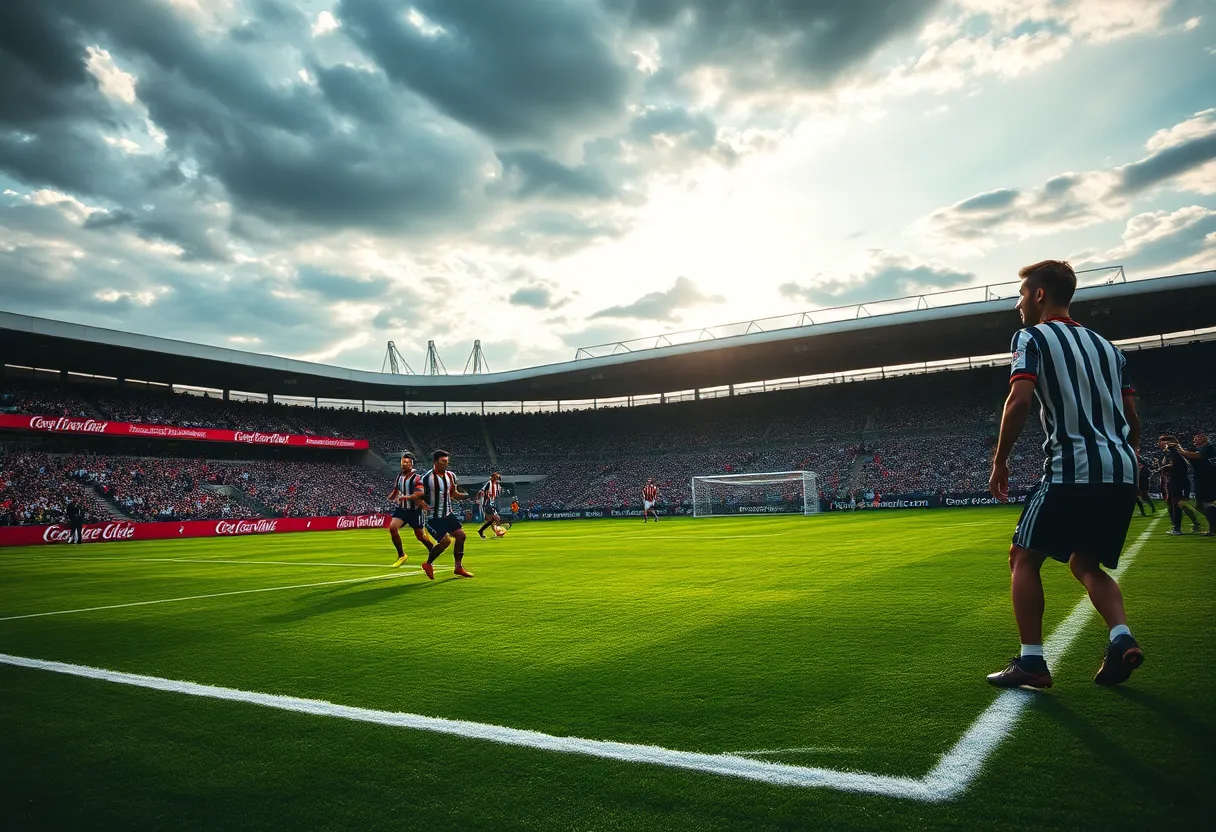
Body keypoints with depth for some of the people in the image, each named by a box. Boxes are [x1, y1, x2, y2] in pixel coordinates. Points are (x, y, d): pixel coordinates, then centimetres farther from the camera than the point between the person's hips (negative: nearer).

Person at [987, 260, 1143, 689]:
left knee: (1024, 558, 5)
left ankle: (1031, 661, 1)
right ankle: (1122, 639, 1)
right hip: (1121, 471, 7)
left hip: (1073, 469, -7)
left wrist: (999, 462, -8)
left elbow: (1019, 400, -15)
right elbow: (1132, 418, 20)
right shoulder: (1105, 345, 21)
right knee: (1085, 563, 21)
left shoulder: (1032, 337, 0)